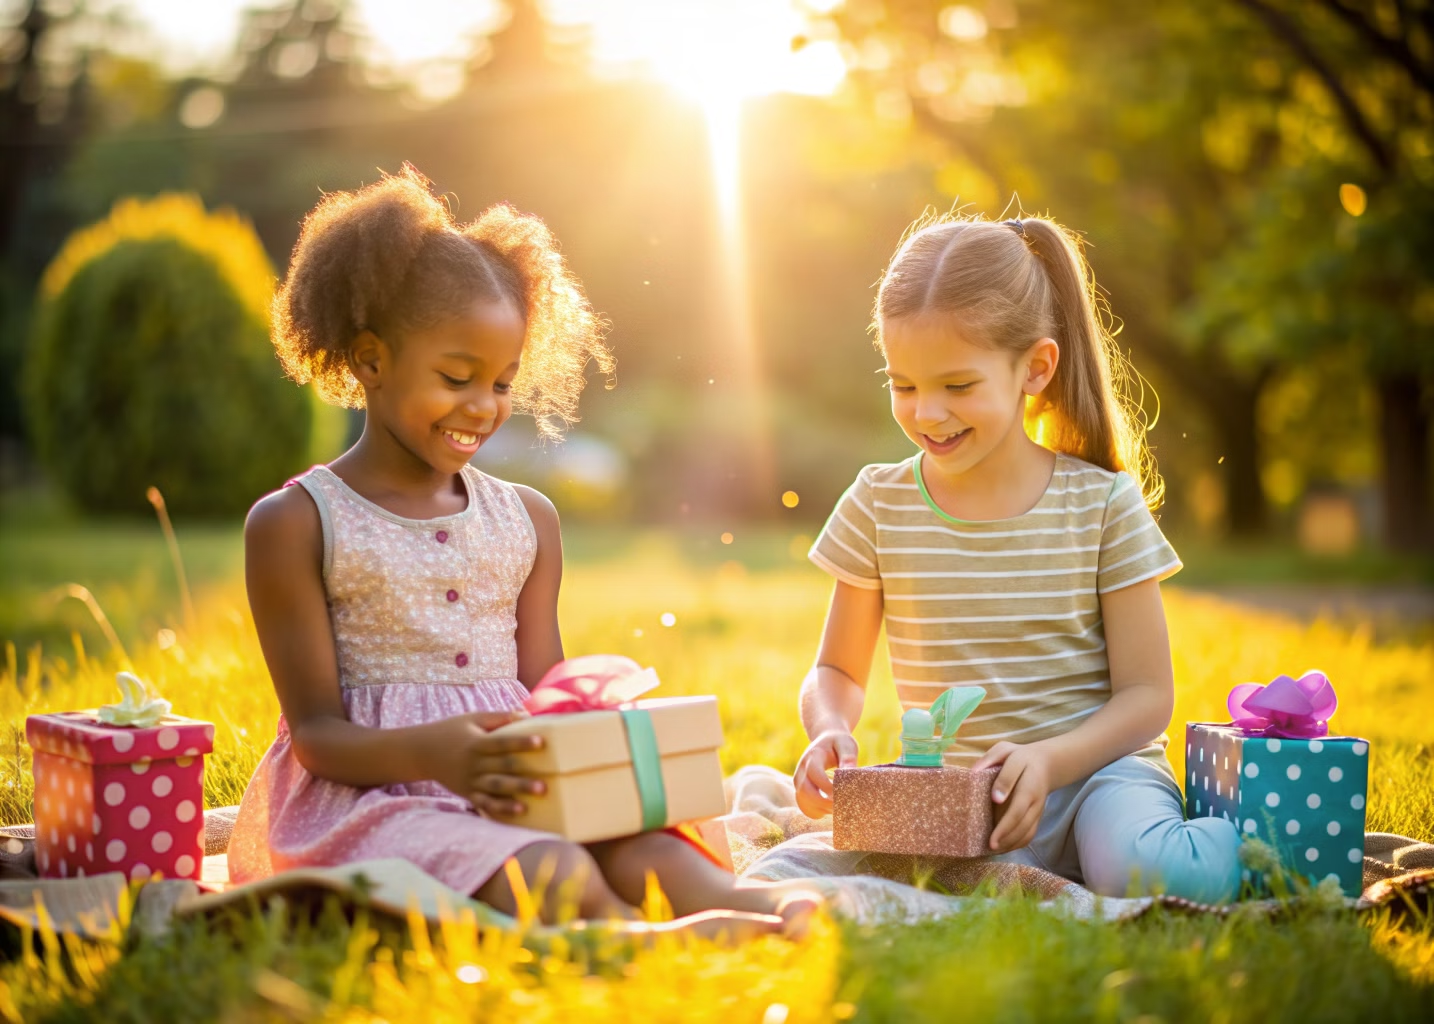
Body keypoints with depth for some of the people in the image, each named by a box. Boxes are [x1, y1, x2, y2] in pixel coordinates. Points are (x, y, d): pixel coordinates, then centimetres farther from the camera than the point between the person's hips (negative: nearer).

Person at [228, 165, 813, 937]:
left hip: (516, 791, 4)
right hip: (367, 793, -3)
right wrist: (432, 752, -27)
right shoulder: (296, 524, 0)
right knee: (557, 880, -35)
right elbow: (318, 734, -5)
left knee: (645, 849, -30)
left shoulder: (526, 519, 16)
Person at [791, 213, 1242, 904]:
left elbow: (1147, 694, -2)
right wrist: (831, 732, -13)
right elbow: (838, 671, 12)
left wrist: (1047, 761, -21)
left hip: (1095, 767, -2)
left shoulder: (1103, 504, -3)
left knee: (1147, 873, -36)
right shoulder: (878, 506, 2)